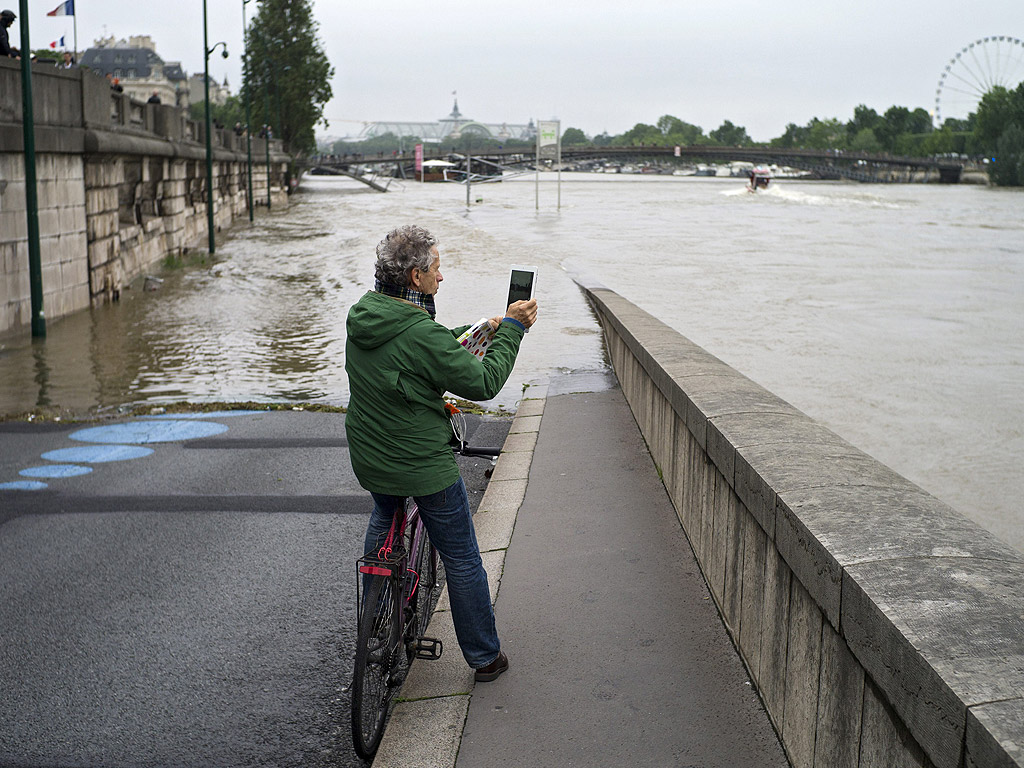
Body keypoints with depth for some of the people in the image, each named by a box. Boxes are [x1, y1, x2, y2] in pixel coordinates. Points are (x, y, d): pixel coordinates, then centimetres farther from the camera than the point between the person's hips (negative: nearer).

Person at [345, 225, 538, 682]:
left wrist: (485, 330, 7)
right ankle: (484, 656, 21)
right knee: (461, 558, 8)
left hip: (368, 459, 8)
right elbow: (482, 383, -19)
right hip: (424, 464, -8)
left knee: (385, 519, 35)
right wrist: (510, 330, -10)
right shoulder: (421, 333, -27)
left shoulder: (360, 315, -2)